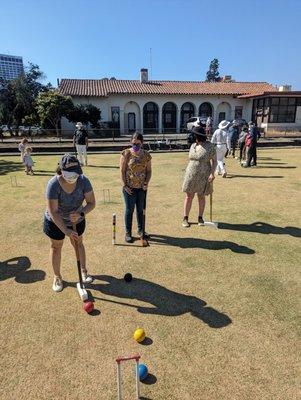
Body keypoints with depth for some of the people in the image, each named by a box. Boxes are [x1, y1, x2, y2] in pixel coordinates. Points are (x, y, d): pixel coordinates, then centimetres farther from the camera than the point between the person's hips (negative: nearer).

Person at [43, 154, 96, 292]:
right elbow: (53, 212, -32)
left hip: (77, 220, 2)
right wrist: (66, 230, -39)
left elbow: (91, 203, -21)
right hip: (55, 222, -2)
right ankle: (57, 277, 34)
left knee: (78, 243, 19)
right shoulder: (53, 184, -33)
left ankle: (83, 270, 40)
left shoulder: (83, 181, -26)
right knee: (56, 247, 13)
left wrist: (81, 214, -41)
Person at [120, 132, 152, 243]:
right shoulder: (126, 154, -6)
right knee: (129, 210, 3)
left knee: (141, 209, 13)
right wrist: (125, 185, -10)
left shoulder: (146, 155, 3)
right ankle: (128, 233, 15)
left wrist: (147, 182, -7)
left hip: (142, 187, 3)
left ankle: (141, 230, 29)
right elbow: (122, 171, -5)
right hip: (129, 187, -3)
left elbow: (149, 171, 8)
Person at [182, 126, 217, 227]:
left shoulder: (210, 146, -8)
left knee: (201, 197, 7)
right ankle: (185, 218, 14)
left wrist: (212, 173, -18)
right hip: (191, 175, 3)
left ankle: (200, 218, 22)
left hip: (203, 176, -3)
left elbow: (214, 161, -6)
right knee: (189, 197, 4)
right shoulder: (193, 146, 6)